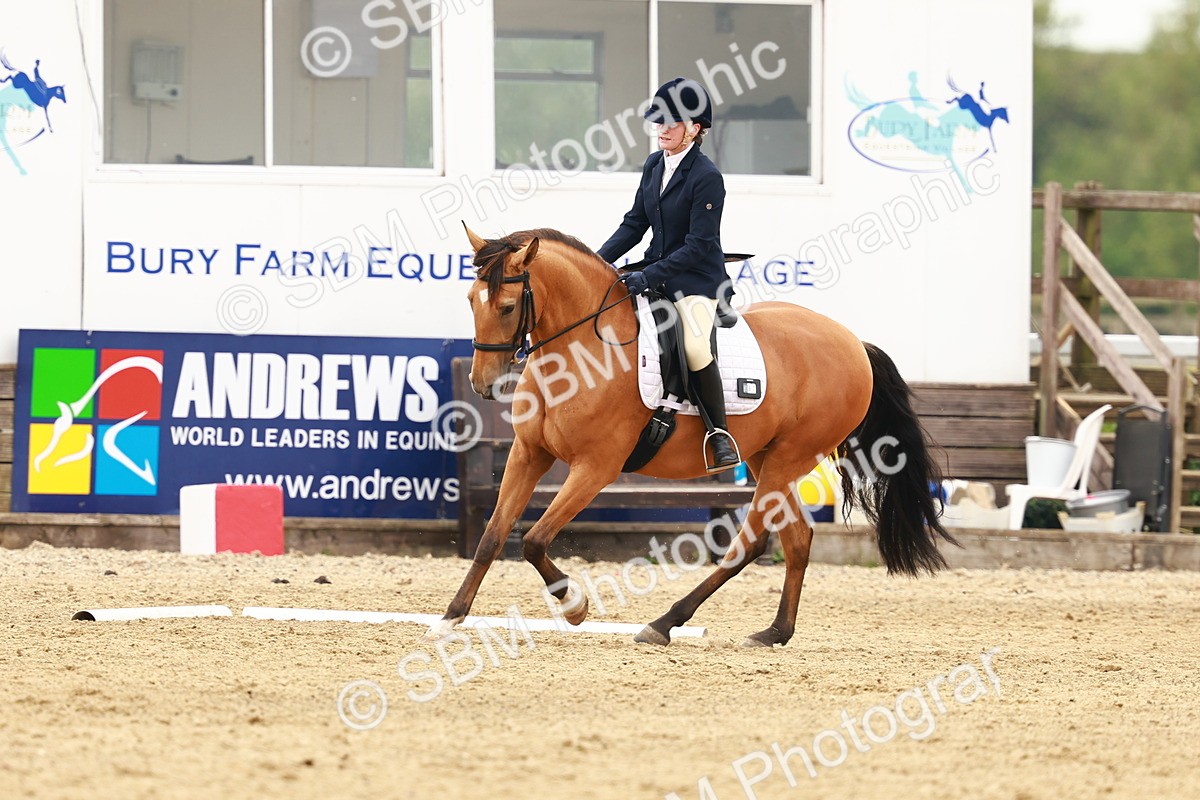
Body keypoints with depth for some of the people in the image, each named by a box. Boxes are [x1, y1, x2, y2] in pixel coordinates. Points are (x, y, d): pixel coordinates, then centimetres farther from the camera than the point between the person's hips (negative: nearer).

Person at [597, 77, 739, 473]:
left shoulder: (707, 177, -16)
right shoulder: (654, 165, 7)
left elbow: (698, 245, -20)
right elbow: (635, 225, 13)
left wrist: (649, 277, -25)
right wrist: (599, 260, -1)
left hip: (696, 280, -8)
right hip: (656, 273, 8)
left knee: (694, 346, -31)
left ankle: (719, 434, -17)